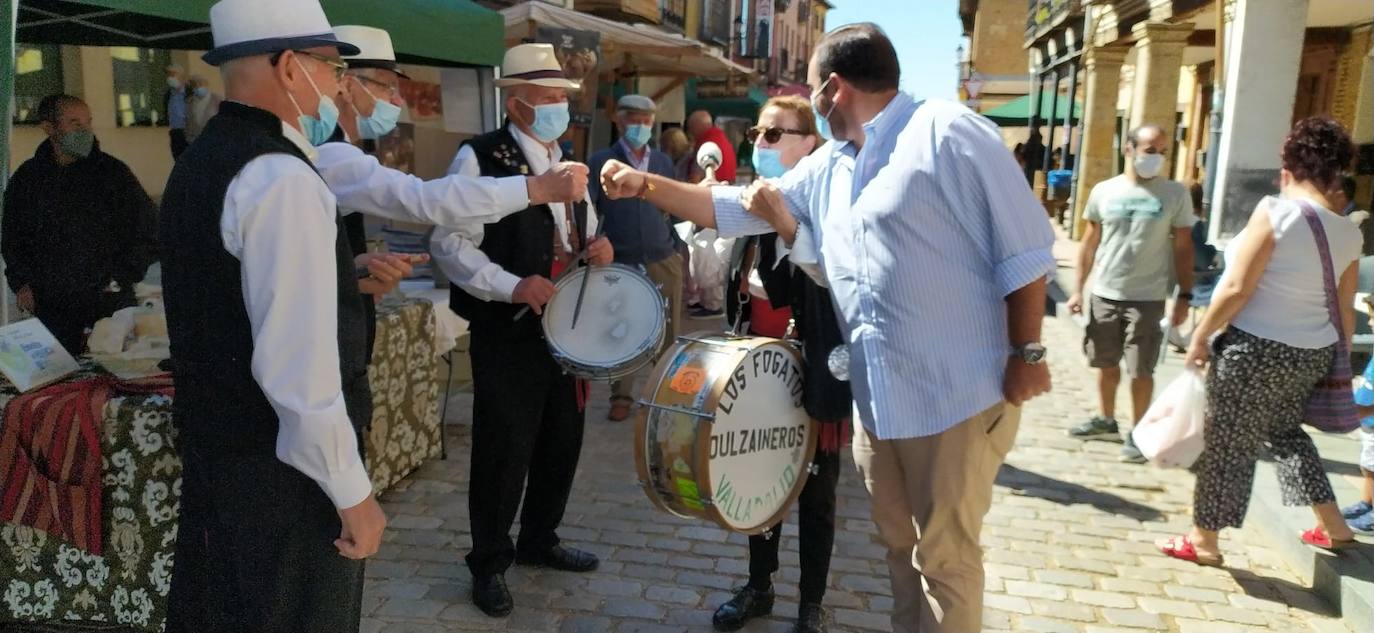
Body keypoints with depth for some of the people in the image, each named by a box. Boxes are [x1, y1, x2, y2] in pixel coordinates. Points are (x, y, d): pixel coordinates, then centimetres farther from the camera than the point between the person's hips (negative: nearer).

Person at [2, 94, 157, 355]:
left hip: (111, 304, -2)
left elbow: (148, 228, 4)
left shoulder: (113, 172, 0)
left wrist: (123, 276, -3)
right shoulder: (27, 178, 8)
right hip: (51, 307, 2)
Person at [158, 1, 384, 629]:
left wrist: (349, 277, 17)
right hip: (284, 471, -9)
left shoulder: (198, 162, 8)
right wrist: (352, 491, -18)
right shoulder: (283, 178, -22)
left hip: (213, 448, 9)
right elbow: (298, 366, -26)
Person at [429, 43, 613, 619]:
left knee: (562, 441, 16)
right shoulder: (479, 157, -11)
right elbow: (450, 243, -16)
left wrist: (600, 248, 0)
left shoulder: (566, 162, 14)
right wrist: (513, 286, -26)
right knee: (504, 449, 2)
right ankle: (490, 564, 22)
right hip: (507, 332, -7)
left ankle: (539, 540, 37)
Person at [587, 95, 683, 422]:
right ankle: (621, 397, 17)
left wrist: (678, 247, 10)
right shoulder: (600, 162, -2)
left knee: (667, 334, 9)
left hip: (665, 262, 3)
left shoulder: (663, 161, 10)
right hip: (620, 264, -3)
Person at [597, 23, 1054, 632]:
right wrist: (645, 184, 9)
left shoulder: (946, 131, -12)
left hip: (958, 394, -7)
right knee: (899, 541, 19)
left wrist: (1027, 352, -12)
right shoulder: (826, 168, 12)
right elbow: (733, 210, 16)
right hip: (876, 395, 7)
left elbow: (1024, 249, -12)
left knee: (944, 552, 5)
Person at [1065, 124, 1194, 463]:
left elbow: (1183, 248, 1)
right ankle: (1106, 420, 33)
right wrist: (1079, 289, 4)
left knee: (1140, 371, 2)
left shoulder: (1175, 194, -3)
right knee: (1106, 363, 16)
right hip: (1103, 294, 2)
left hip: (1147, 297, -2)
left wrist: (1185, 296, -3)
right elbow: (1089, 243, 6)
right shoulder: (1104, 191, 1)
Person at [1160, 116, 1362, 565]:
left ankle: (1203, 542, 18)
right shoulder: (1349, 234, 4)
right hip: (1312, 353, 7)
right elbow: (1345, 311, 10)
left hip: (1256, 348, -7)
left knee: (1227, 444, 5)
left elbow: (1236, 288, -17)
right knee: (1286, 432, 27)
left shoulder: (1276, 212, -15)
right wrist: (1337, 360, 21)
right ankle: (1333, 527, 34)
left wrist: (1201, 335, -8)